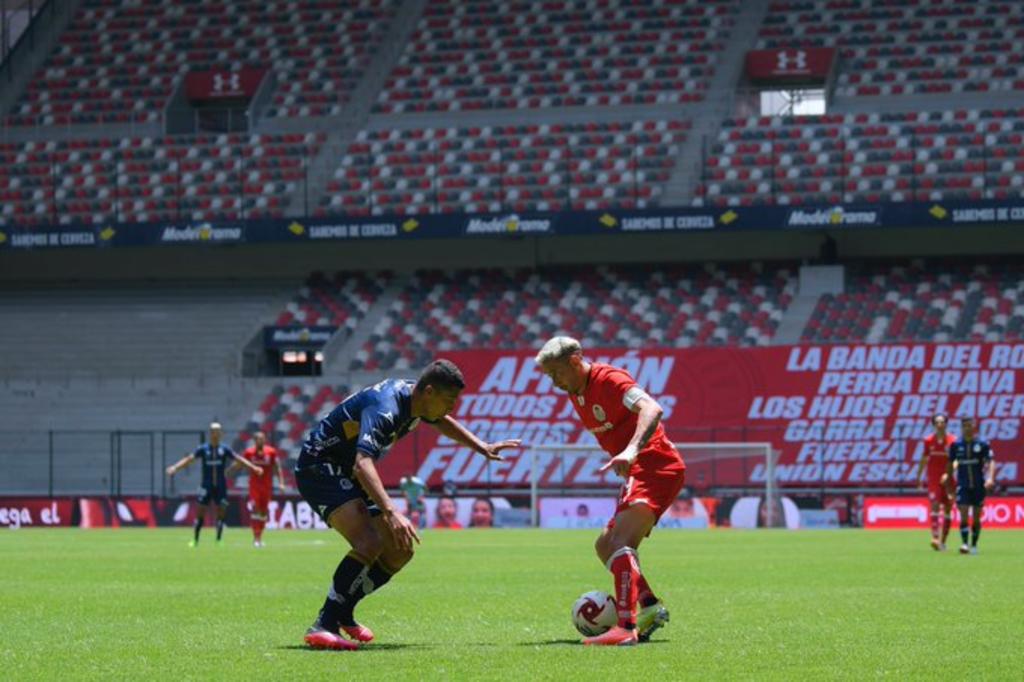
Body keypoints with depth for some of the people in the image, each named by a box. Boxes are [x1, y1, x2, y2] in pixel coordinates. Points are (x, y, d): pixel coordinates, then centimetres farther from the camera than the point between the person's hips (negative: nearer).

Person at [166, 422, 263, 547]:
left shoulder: (224, 449, 3)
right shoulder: (203, 449, -1)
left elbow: (238, 459, 4)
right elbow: (189, 459, -7)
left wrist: (253, 467, -4)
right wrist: (175, 468, -19)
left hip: (221, 486, 1)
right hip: (206, 486, -1)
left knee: (221, 512, -2)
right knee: (200, 513, -2)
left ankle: (218, 540, 8)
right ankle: (195, 540, 8)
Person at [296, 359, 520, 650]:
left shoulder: (411, 396, -1)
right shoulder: (385, 407, -30)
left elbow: (442, 421, 26)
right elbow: (363, 463, -45)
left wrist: (483, 448, 24)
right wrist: (391, 513, -55)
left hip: (347, 474, 10)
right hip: (319, 467, -10)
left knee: (399, 552, 5)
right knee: (369, 543, -29)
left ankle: (342, 612, 22)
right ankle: (323, 626, -25)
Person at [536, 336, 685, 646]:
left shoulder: (609, 380, -15)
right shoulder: (577, 394, 14)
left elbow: (652, 409, -30)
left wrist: (632, 452, -43)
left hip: (657, 467, -11)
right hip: (638, 473, 11)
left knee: (619, 542, -26)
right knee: (605, 546, 17)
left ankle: (627, 626, -37)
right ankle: (650, 608, 16)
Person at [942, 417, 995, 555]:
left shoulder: (982, 444, -3)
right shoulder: (956, 445, 1)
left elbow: (990, 461, -7)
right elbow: (950, 463, 13)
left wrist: (990, 478, -21)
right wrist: (948, 476, 13)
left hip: (979, 486, 0)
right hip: (963, 485, 0)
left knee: (976, 517, 5)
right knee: (963, 515, -13)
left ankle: (974, 545, 18)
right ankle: (964, 544, -18)